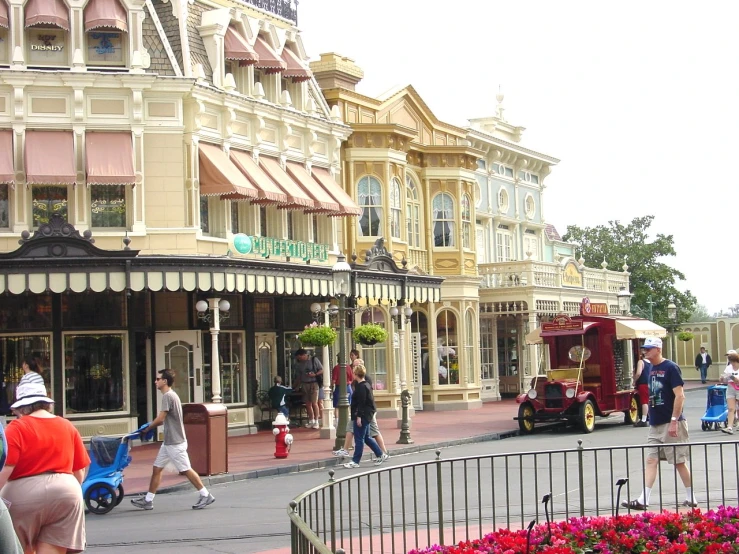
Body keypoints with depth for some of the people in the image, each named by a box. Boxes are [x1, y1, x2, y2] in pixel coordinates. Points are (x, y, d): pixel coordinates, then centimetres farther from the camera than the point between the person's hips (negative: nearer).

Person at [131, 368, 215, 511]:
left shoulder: (168, 396, -17)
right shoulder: (170, 395, 14)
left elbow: (160, 419, -20)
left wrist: (147, 429, -6)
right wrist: (150, 426, 10)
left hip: (175, 443, -10)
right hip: (168, 442, 10)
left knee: (186, 470, -4)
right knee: (157, 469, 10)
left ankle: (205, 496, 4)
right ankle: (148, 500, 14)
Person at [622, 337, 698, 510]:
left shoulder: (670, 368, -12)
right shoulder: (652, 369, 11)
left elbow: (680, 395, -16)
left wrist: (674, 421, -20)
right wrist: (651, 418, 14)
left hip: (671, 424, -8)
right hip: (655, 425, 8)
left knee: (679, 462, 1)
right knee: (651, 460, 2)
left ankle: (691, 498, 13)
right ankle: (643, 500, -1)